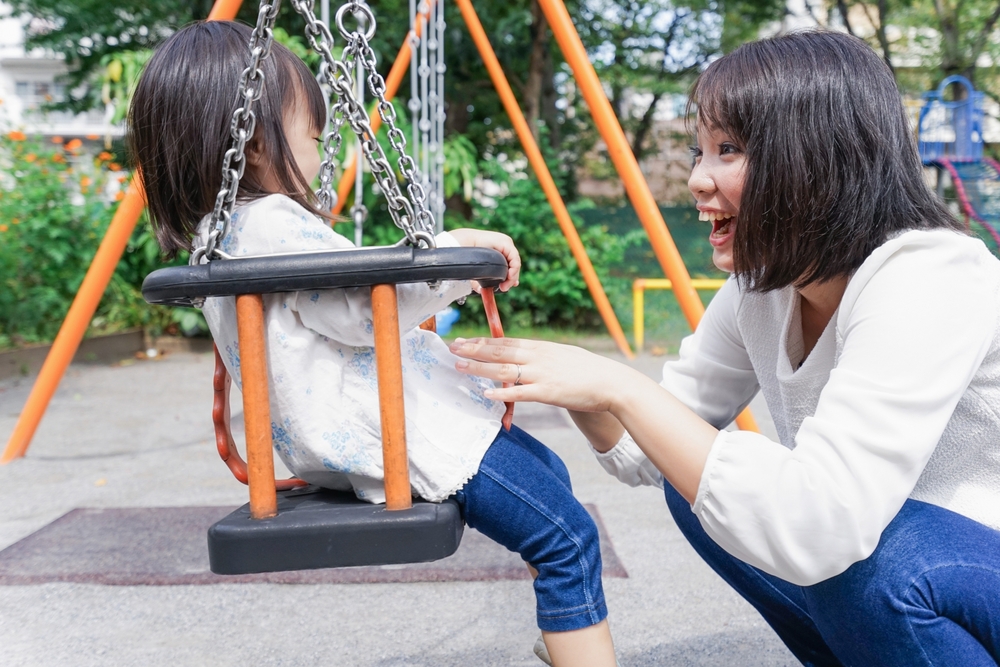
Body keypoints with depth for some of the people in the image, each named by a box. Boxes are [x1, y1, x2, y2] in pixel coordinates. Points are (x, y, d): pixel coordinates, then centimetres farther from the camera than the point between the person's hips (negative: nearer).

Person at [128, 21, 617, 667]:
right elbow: (368, 310, -22)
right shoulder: (274, 225, -19)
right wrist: (455, 251, -14)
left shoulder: (217, 238, 14)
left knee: (547, 472, 24)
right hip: (406, 439, -11)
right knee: (567, 538, -11)